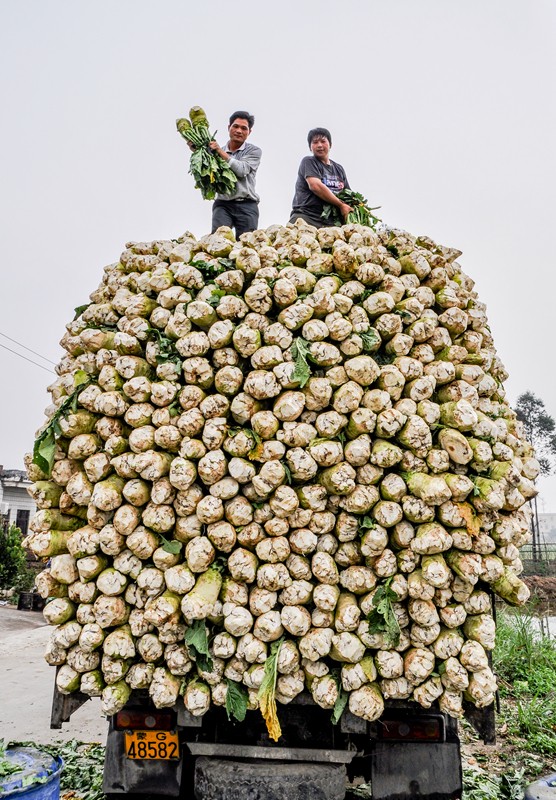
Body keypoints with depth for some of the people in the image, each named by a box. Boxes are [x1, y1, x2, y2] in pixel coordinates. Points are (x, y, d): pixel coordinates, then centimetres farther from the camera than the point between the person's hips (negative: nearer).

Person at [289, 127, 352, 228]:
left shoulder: (339, 169, 24)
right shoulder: (308, 162, 6)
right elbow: (315, 186, -10)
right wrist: (341, 205, -8)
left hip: (330, 222, 5)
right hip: (306, 218, -5)